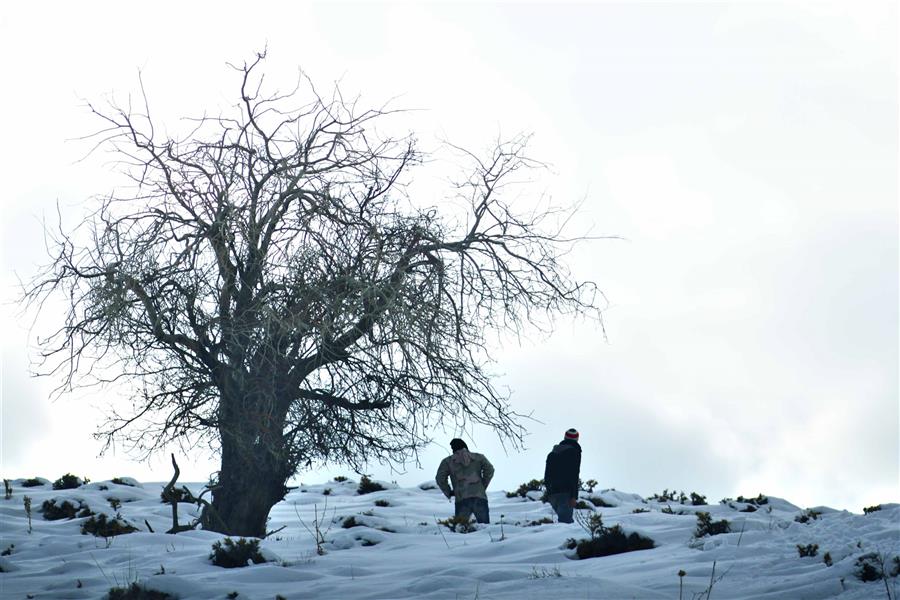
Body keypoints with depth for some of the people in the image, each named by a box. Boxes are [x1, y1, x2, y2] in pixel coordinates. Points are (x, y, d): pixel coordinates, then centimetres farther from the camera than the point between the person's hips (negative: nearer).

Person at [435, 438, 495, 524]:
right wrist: (483, 486, 10)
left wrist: (448, 492, 13)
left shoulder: (448, 461, 13)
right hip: (480, 497, 1)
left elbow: (440, 478, 4)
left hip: (462, 500, -1)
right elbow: (490, 469, 2)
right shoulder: (478, 457, 15)